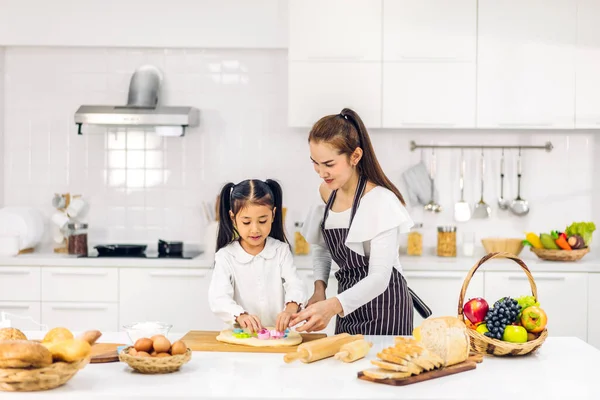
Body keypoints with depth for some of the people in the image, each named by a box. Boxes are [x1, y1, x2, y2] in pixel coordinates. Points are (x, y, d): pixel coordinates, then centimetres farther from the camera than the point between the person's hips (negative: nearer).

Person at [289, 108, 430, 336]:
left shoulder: (381, 201, -22)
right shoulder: (327, 192, 0)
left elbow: (379, 278, -27)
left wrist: (333, 306, -42)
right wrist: (319, 289, -3)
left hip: (384, 310, -7)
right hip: (348, 306, 7)